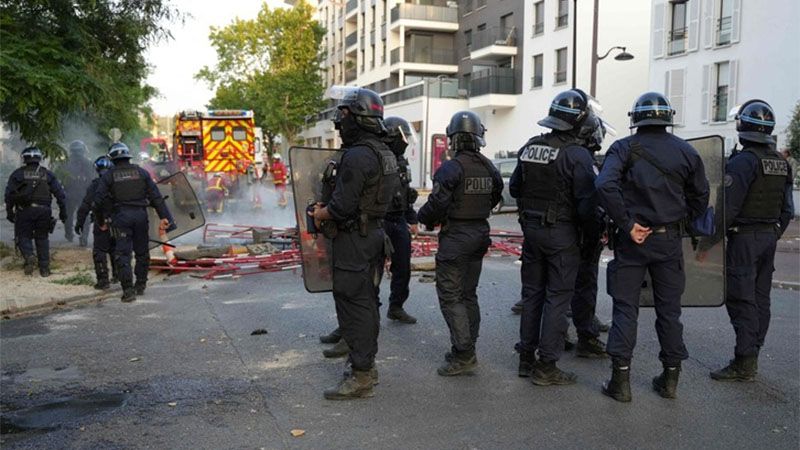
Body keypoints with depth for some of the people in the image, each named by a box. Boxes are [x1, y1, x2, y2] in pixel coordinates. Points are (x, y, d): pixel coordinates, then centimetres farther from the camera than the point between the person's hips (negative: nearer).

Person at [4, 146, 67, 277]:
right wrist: (63, 212, 10)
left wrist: (9, 212, 5)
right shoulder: (47, 174, 9)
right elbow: (60, 194, 6)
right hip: (43, 211, 2)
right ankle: (44, 268, 8)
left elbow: (9, 194, -1)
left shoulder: (18, 174, 4)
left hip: (24, 211, -2)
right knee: (42, 238, 11)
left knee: (23, 236, 10)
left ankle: (29, 256, -18)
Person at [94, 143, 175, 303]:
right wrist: (163, 216, 3)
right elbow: (155, 196, 2)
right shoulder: (141, 172, 7)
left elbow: (99, 199, -4)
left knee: (122, 254, 0)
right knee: (142, 252, 15)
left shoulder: (108, 175, 2)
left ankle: (128, 290, -8)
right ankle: (140, 285, 23)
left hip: (120, 217, -2)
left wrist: (107, 215, 10)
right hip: (140, 214, 2)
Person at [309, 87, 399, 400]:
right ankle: (367, 366, 28)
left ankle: (360, 377, 3)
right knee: (367, 303, 17)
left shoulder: (357, 156, -20)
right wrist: (328, 208, 17)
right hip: (375, 234, 10)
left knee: (353, 306, -3)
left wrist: (319, 214, -4)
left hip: (354, 240, -10)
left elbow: (342, 206, -24)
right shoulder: (385, 153, 12)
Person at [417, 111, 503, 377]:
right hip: (480, 233, 7)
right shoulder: (489, 168, 4)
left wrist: (425, 218, 1)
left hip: (455, 236, -7)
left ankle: (463, 355, -4)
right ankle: (467, 351, 22)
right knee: (469, 294, 16)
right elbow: (494, 198, 14)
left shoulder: (451, 168, -17)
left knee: (450, 296, -1)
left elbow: (436, 205, -19)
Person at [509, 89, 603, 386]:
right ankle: (546, 366, 4)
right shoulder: (577, 154, -15)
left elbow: (514, 188, 14)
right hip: (562, 233, -6)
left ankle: (526, 358, 22)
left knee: (532, 293, 15)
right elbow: (586, 202, -16)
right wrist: (592, 235, -3)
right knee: (557, 297, 1)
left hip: (531, 228, 6)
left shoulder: (529, 147, 5)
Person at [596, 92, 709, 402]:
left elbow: (605, 185, -21)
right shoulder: (686, 152, 4)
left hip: (632, 240, -2)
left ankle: (620, 380, 5)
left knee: (625, 307, 4)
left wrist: (627, 225, -15)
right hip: (669, 240, 2)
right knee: (669, 309, 12)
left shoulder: (625, 148, -5)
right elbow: (700, 197, 9)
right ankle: (670, 378, 20)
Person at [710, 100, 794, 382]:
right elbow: (787, 208, 15)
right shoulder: (781, 163, 11)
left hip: (744, 238, -9)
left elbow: (728, 206, -20)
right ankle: (751, 358, 20)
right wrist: (774, 234, 22)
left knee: (741, 300, -6)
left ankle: (743, 365, -4)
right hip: (770, 237, 9)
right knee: (760, 299, 12)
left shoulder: (743, 161, -16)